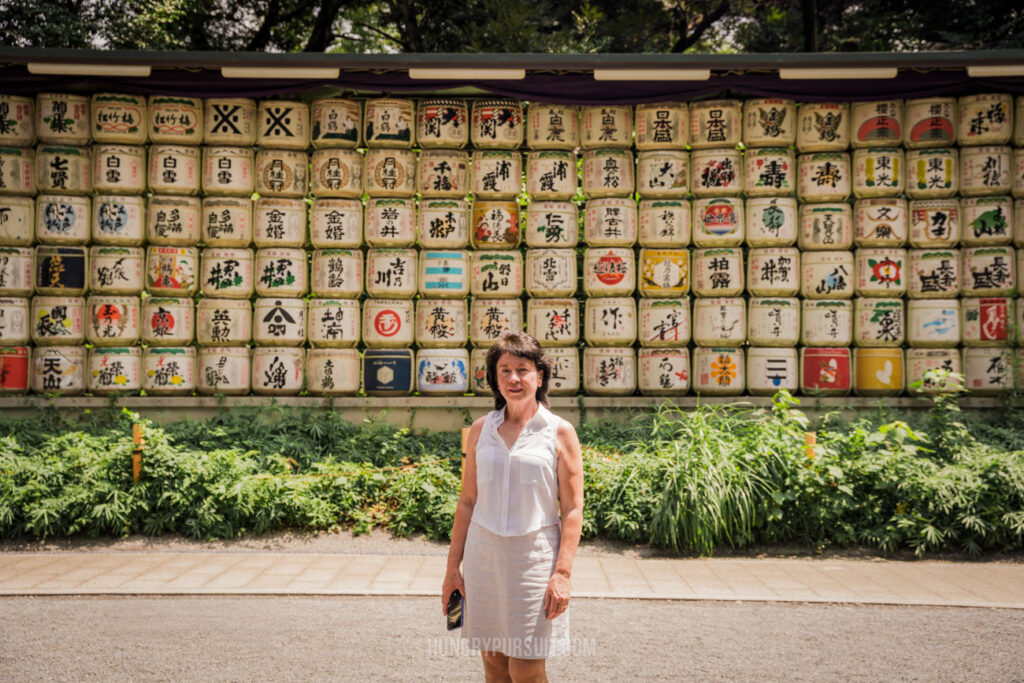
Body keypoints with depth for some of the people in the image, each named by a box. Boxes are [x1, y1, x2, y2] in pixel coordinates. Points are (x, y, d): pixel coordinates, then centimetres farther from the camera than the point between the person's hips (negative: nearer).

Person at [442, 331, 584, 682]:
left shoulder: (560, 433, -3)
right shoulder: (481, 430, 6)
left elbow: (572, 510, -4)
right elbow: (467, 502, 9)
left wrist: (562, 573, -12)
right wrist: (452, 567, 8)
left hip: (534, 556, -3)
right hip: (484, 553, 3)